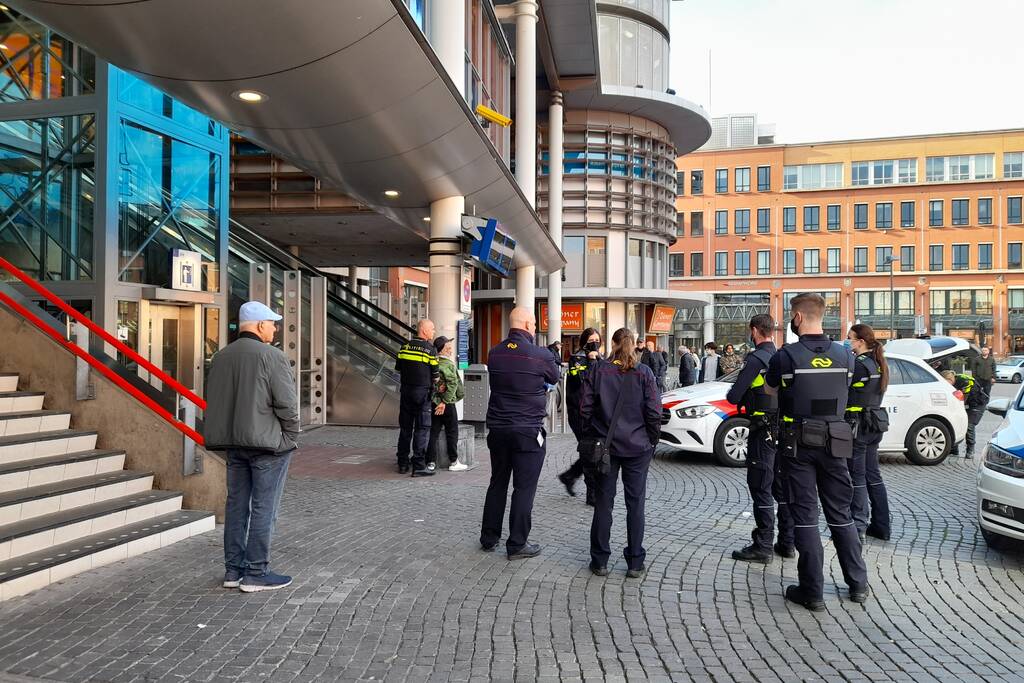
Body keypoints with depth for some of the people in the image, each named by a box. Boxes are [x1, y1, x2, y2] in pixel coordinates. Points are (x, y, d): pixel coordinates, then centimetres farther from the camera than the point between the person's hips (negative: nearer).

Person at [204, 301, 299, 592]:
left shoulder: (220, 357, 10)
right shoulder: (271, 356, -14)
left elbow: (213, 403, 14)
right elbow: (287, 403, -16)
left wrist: (228, 435, 18)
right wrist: (291, 436, -4)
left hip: (234, 442, 8)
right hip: (268, 443, -7)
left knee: (236, 504, 14)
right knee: (263, 508, 0)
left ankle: (233, 569, 21)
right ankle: (256, 573, 6)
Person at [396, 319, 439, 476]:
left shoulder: (405, 346, 7)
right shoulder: (430, 349, -9)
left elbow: (399, 368, 12)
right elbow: (435, 375, -4)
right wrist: (434, 387, 15)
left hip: (406, 390, 5)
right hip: (422, 392, -5)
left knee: (405, 427, 12)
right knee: (422, 428, -1)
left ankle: (403, 463, 18)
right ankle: (419, 466, -2)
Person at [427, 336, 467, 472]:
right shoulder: (449, 364, -13)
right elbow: (452, 384, -18)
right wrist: (445, 401, -15)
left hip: (433, 401, 5)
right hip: (447, 404, -5)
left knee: (433, 432, 9)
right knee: (452, 432, 5)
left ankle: (431, 462, 9)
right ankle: (453, 462, 9)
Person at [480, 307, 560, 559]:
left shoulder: (494, 353, 1)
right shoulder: (541, 355, -13)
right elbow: (554, 378, 5)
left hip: (497, 428, 5)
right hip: (528, 430, -5)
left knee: (497, 483, 17)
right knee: (524, 487, 4)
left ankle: (489, 538, 26)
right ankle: (517, 544, 10)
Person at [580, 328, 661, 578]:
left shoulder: (598, 371, -3)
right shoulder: (644, 373, -5)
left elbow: (585, 409, -3)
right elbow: (654, 412, -7)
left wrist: (595, 435, 10)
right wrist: (652, 441, 7)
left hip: (605, 445, 1)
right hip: (638, 447, 0)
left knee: (603, 501, 9)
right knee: (635, 503, 8)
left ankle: (600, 561, 15)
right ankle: (635, 563, 15)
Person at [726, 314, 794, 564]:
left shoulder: (756, 359, -15)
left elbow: (734, 397, -16)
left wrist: (732, 395, 7)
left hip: (763, 431, -8)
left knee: (761, 489, -2)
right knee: (782, 487, 14)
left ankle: (763, 547, 2)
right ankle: (787, 543, 22)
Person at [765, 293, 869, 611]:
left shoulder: (786, 356, -11)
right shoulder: (844, 355, 0)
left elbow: (770, 390, 4)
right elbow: (843, 393, 11)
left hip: (798, 443, -4)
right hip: (834, 442, 4)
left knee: (805, 514, 3)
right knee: (840, 513, 16)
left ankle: (813, 591, 7)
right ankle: (858, 584, 24)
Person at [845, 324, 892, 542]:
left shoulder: (859, 365, -17)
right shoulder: (877, 364, 11)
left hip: (858, 426, -9)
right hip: (874, 426, 9)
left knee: (857, 477, -3)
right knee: (873, 475, 15)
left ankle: (858, 527, 2)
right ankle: (882, 525, 22)